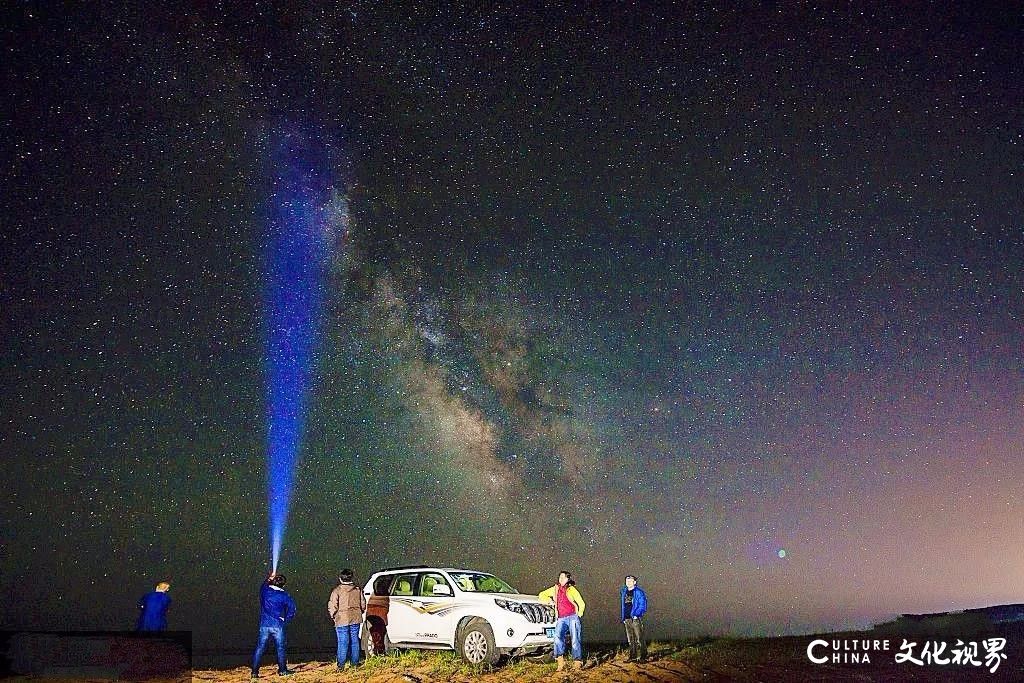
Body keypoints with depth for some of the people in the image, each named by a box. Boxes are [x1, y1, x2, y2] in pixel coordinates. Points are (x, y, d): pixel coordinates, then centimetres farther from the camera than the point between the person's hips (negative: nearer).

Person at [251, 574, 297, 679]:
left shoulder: (265, 590, 0)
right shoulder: (283, 594, -6)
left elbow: (265, 584, 25)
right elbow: (291, 607, -7)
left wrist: (270, 578, 39)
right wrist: (286, 619, 4)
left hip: (264, 624, 3)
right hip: (277, 625, -3)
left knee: (260, 648, 6)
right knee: (280, 648, 8)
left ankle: (255, 671, 4)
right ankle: (282, 670, 13)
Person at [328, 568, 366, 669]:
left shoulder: (337, 591, -9)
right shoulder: (358, 589, 5)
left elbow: (332, 606, -10)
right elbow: (363, 604, 10)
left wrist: (333, 616, 6)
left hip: (342, 620, -4)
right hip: (355, 619, 4)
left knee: (343, 642, 0)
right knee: (354, 640, 11)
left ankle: (341, 664, 1)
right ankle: (355, 662, 16)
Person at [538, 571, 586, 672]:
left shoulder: (571, 589, 7)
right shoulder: (555, 589, 18)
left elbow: (582, 604, 6)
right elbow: (542, 595, 29)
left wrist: (579, 614, 2)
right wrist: (549, 600, 12)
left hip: (573, 617, -2)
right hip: (561, 619, 3)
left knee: (575, 639, -10)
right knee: (558, 636, -22)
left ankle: (577, 662, -5)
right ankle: (560, 661, -24)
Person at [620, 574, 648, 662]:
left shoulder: (639, 592, -7)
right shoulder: (623, 592, 13)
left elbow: (642, 605, -10)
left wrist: (636, 614, -18)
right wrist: (623, 617, 16)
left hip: (636, 619, -6)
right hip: (627, 619, 7)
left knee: (639, 639, -7)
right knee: (630, 640, 11)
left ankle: (643, 657, 0)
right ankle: (633, 656, 18)